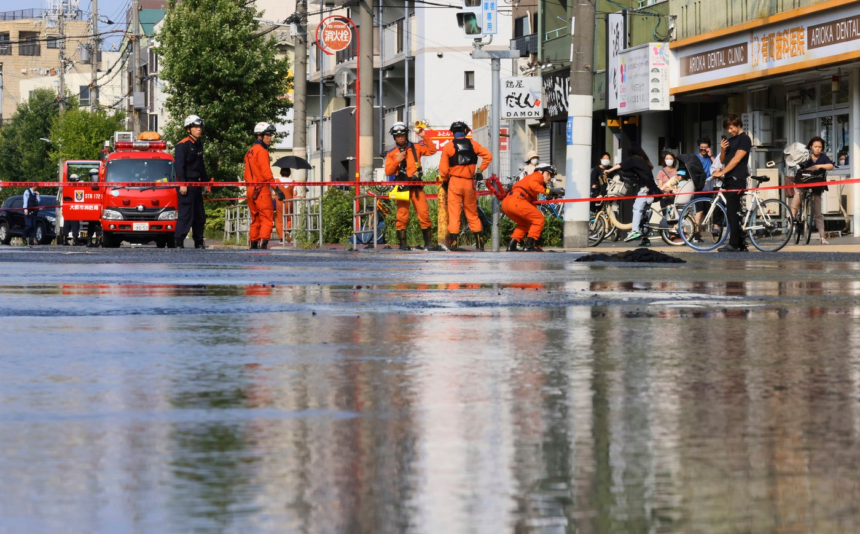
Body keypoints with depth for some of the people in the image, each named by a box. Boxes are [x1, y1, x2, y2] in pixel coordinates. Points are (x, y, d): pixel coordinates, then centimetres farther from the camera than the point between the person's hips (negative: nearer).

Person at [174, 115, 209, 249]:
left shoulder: (199, 145, 16)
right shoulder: (182, 145, -10)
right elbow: (179, 166, -16)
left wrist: (204, 181, 21)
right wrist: (182, 184, -22)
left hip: (197, 185, 9)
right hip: (186, 184, -9)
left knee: (200, 215, 12)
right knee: (185, 214, -12)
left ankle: (199, 243, 21)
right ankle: (179, 242, -12)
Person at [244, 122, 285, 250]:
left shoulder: (250, 152, 20)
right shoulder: (261, 151, -9)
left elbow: (246, 174, 20)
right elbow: (266, 172, -17)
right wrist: (276, 189, -16)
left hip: (251, 190, 9)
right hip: (262, 189, -9)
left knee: (255, 219, 14)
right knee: (267, 218, -11)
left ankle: (253, 244, 13)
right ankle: (263, 243, -22)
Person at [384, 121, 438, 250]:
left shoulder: (416, 148, 10)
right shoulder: (391, 153, 8)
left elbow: (432, 151, 2)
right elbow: (388, 171, 2)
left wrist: (424, 138, -4)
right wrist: (397, 161, -11)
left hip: (416, 186, 0)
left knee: (424, 213, -6)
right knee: (402, 216, -3)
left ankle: (427, 242, -1)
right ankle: (402, 243, 2)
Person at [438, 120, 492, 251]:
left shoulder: (448, 146, -3)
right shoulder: (472, 144, 3)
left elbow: (443, 168, -4)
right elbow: (488, 156, -3)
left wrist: (445, 181, 12)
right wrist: (480, 170, 7)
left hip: (455, 182, -2)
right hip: (469, 182, 2)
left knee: (454, 212, -1)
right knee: (472, 213, 12)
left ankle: (454, 242, -8)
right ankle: (479, 242, 11)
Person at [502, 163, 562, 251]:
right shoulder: (538, 176, 12)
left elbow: (532, 203, 36)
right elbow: (532, 184, -14)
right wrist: (548, 191, -20)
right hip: (516, 200, -10)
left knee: (525, 223, 28)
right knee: (539, 219, -2)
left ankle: (512, 245, 18)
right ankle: (529, 245, -9)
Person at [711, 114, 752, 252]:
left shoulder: (744, 139, -6)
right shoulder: (730, 140, 19)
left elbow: (736, 159, -16)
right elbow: (723, 160, 20)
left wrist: (722, 172, -21)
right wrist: (723, 150, 0)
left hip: (737, 179, -9)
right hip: (728, 180, 9)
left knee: (733, 212, -12)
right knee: (734, 213, 8)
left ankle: (733, 244, -14)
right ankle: (740, 244, 10)